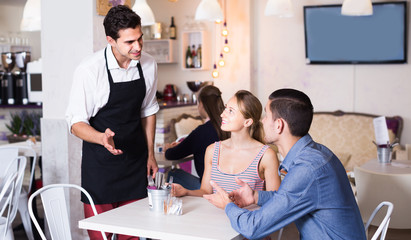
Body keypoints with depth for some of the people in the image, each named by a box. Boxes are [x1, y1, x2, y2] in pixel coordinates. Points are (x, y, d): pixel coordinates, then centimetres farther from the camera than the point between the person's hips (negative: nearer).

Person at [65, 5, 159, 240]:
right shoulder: (89, 70, -18)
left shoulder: (149, 65, -3)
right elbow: (76, 122, -13)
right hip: (100, 161, -4)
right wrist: (102, 138, -33)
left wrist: (151, 154, 12)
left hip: (136, 159, 4)